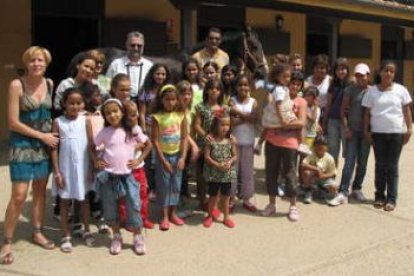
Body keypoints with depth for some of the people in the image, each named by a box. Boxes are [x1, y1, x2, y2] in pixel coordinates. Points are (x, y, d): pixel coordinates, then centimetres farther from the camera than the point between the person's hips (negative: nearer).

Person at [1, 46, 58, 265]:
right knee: (19, 196, -6)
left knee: (40, 190, 12)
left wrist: (50, 135, 0)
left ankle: (37, 233, 28)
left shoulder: (50, 84, 3)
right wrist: (42, 135, -12)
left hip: (45, 144, 5)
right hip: (23, 145, -5)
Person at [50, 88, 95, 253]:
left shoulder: (86, 120, -4)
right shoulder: (58, 122, -6)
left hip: (83, 167, 1)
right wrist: (57, 172, -8)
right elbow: (54, 148, -5)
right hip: (65, 168, -1)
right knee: (65, 201, 9)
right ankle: (66, 236, 20)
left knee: (84, 200, 14)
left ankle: (87, 231, 29)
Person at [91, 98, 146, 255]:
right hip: (109, 176, 1)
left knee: (134, 206, -1)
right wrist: (96, 160, -1)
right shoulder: (105, 132, -2)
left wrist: (139, 160, 0)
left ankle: (138, 238, 14)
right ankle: (116, 237, 25)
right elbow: (91, 146, 12)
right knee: (110, 208, 8)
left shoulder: (133, 130, -2)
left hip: (127, 175, 0)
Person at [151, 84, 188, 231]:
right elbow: (155, 141, -11)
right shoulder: (157, 117, -11)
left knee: (176, 184, 10)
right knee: (164, 185, 4)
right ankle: (164, 216, 14)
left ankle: (173, 213, 24)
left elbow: (184, 138, -3)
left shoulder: (181, 115, -4)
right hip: (163, 155, -2)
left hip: (177, 155, 2)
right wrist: (163, 160, -13)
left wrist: (182, 157, -11)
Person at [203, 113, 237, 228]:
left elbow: (235, 156, 1)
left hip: (227, 173, 2)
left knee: (226, 196, 13)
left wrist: (229, 162, -20)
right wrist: (217, 165, -21)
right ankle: (210, 216, 30)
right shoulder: (211, 139, -10)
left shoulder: (231, 139, -3)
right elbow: (206, 156, -11)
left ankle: (226, 217, 28)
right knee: (213, 196, 11)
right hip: (213, 173, -2)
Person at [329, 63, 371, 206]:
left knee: (362, 162, 10)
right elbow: (343, 110, -1)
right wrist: (346, 128, -8)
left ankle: (357, 189, 24)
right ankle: (343, 193, -7)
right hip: (353, 131, -2)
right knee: (349, 162, -7)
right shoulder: (350, 90, -2)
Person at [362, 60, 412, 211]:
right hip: (378, 132, 1)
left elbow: (407, 110, 4)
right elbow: (367, 112, 3)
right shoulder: (372, 91, 1)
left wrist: (409, 129, -2)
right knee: (380, 165, 7)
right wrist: (366, 130, -2)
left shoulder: (401, 90, 2)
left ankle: (391, 199, 6)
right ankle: (379, 196, 16)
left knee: (392, 166, 3)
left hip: (396, 132, 0)